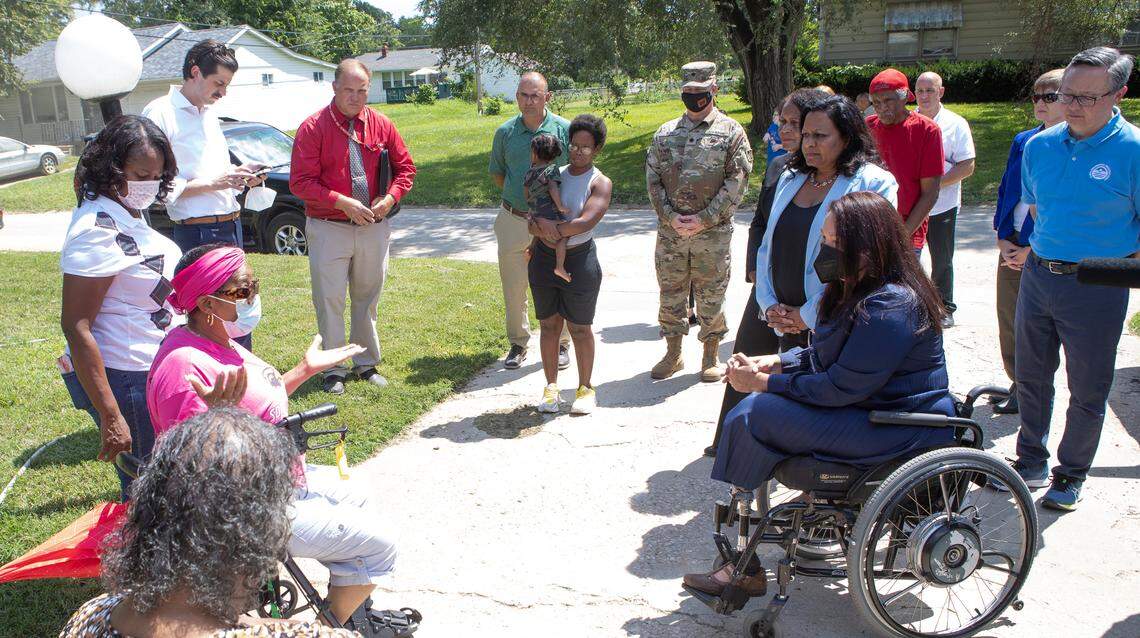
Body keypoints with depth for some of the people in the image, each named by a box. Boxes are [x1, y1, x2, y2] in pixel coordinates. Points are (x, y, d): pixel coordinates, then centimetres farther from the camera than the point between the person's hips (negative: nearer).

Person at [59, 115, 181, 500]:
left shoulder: (128, 213, 5)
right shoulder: (98, 231, -23)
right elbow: (75, 327, -26)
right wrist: (110, 417, -26)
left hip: (153, 368, 9)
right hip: (125, 381, -9)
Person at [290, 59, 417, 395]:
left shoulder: (381, 125, 5)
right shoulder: (314, 127, -6)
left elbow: (405, 167, 12)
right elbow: (301, 182, -10)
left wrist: (390, 197, -7)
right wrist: (342, 202, -19)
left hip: (374, 228, 4)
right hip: (329, 229, -3)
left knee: (368, 298, 13)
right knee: (330, 301, -1)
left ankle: (367, 364, 26)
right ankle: (333, 370, 11)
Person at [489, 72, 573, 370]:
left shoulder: (565, 130, -6)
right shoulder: (505, 132, 1)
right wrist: (517, 198, 8)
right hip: (513, 222, 2)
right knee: (513, 288, 9)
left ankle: (560, 344, 24)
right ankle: (518, 343, 27)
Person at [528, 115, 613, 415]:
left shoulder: (600, 183, -6)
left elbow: (586, 222, -20)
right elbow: (534, 220, 2)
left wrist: (550, 228, -17)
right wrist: (541, 227, -20)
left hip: (578, 260, -4)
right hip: (544, 259, 4)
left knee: (580, 328, 6)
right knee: (548, 325, 9)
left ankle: (585, 388, 20)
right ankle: (551, 387, 20)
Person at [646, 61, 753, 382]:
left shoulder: (731, 131, 0)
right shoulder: (665, 133, 10)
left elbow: (737, 181, -6)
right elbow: (652, 178, 7)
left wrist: (704, 218, -13)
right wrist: (670, 216, -7)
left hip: (712, 232, -3)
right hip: (669, 230, 3)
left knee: (710, 293, 5)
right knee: (670, 291, 9)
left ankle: (711, 356, 19)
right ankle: (673, 353, 24)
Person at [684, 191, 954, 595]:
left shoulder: (890, 307, -25)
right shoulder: (860, 289, 8)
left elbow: (842, 387, -24)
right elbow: (825, 357, 14)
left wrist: (764, 383, -17)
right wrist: (771, 363, 0)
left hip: (895, 431, -10)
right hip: (874, 406, 10)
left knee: (753, 417, -17)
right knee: (754, 410, 0)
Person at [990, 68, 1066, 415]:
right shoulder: (1023, 141, 9)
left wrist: (1033, 248, -15)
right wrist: (1002, 238, 1)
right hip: (1012, 245, 6)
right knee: (1008, 319, 12)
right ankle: (1017, 385, 29)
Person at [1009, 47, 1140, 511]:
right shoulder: (1038, 146, 2)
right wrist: (1040, 250, 13)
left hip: (1096, 287, -5)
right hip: (1038, 276, 5)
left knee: (1087, 390, 8)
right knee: (1031, 376, 16)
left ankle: (1071, 475, 27)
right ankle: (1031, 461, 34)